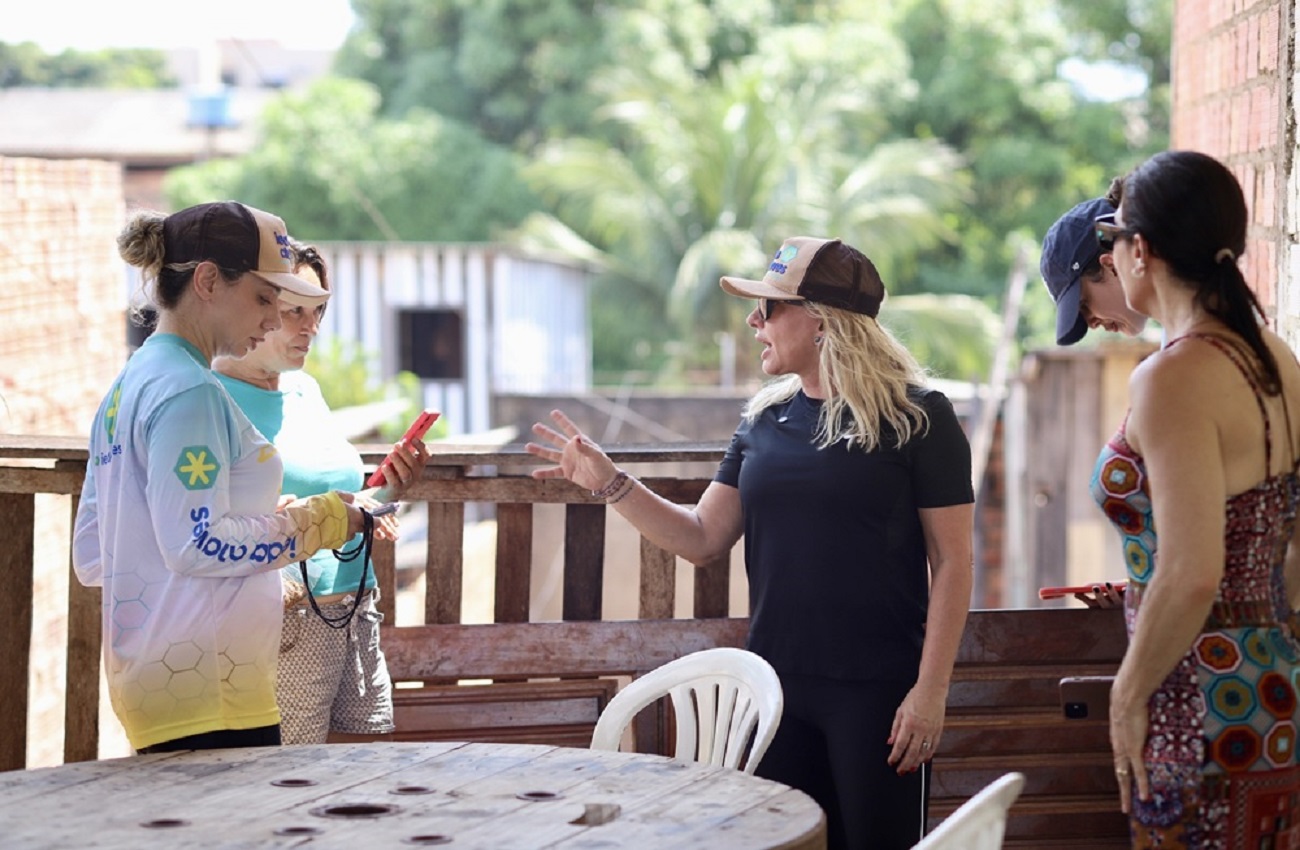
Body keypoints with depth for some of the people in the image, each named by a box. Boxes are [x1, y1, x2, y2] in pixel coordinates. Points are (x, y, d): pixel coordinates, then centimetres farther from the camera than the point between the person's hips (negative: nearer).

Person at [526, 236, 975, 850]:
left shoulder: (915, 418, -8)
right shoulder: (766, 419, 9)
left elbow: (950, 562, -8)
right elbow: (702, 539, 11)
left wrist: (931, 691, -14)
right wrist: (609, 483, 1)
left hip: (875, 690, -5)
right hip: (778, 685, 5)